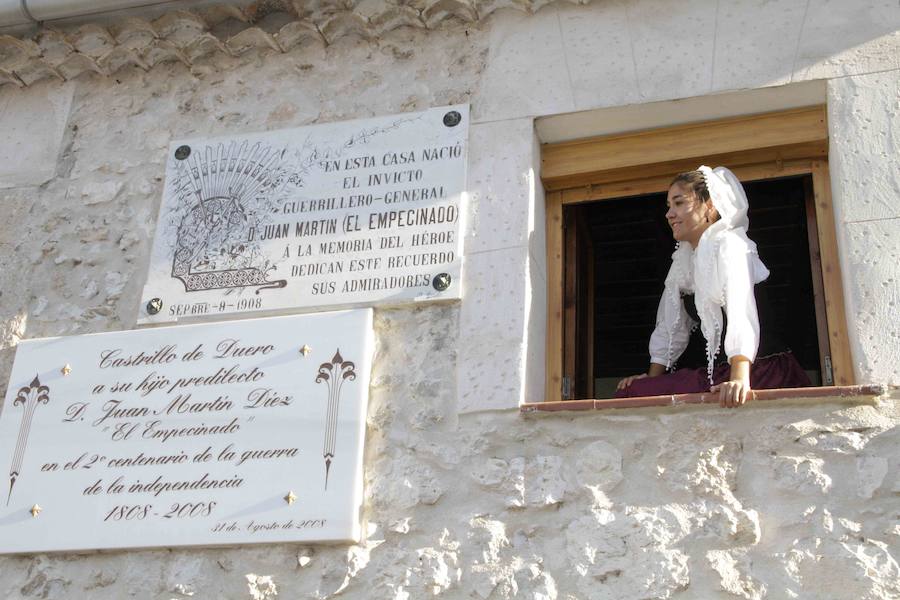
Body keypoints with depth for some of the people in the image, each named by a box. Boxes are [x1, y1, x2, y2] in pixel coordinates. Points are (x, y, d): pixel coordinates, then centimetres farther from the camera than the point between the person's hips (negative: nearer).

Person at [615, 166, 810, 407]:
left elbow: (741, 311, -25)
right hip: (720, 370, 8)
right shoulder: (684, 258, 16)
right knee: (628, 391, -5)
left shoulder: (728, 245, -10)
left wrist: (740, 378, -38)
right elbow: (672, 325, 17)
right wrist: (651, 377, 7)